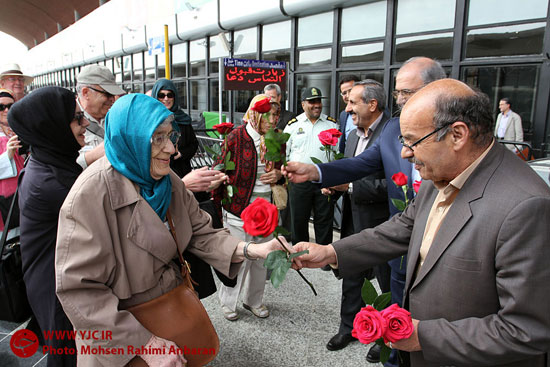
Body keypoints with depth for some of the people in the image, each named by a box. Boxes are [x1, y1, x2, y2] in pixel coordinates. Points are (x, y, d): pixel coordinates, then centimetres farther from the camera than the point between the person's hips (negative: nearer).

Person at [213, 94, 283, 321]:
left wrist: (278, 174, -5)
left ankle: (254, 300, 34)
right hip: (240, 206, -5)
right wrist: (217, 201, -3)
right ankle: (228, 302, 25)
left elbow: (282, 168, 19)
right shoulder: (237, 137, -10)